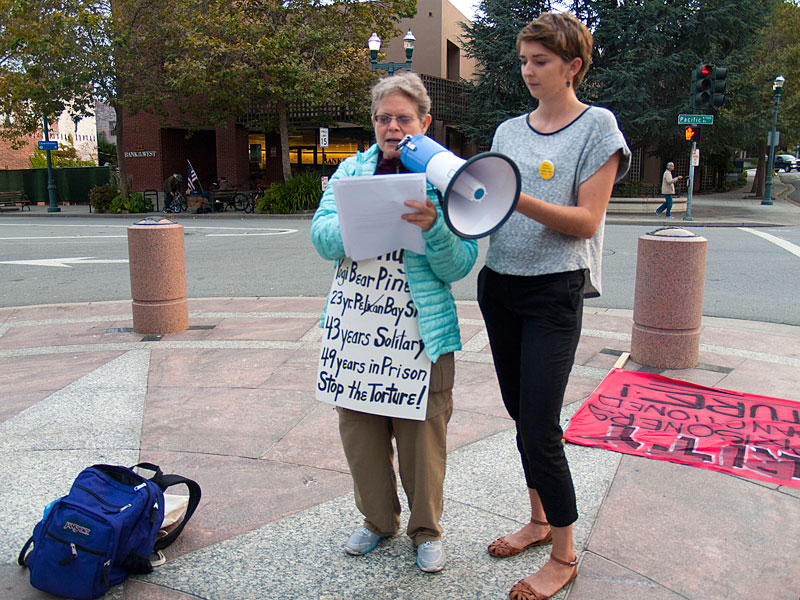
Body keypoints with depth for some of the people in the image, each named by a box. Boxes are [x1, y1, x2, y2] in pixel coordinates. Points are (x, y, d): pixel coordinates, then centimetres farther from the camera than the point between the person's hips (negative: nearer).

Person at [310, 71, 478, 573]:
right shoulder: (352, 170, 10)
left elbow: (458, 267, -4)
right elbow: (322, 234, -3)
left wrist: (434, 226, -23)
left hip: (423, 330, -3)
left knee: (423, 433, 5)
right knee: (361, 428, 13)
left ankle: (427, 528, 30)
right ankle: (378, 519, 37)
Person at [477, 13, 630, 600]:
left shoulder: (597, 126, -2)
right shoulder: (508, 130, 14)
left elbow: (586, 221, -11)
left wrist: (521, 200, -23)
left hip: (555, 290, -6)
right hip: (499, 285, 6)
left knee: (539, 428, -6)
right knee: (521, 415, 14)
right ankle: (540, 520, 33)